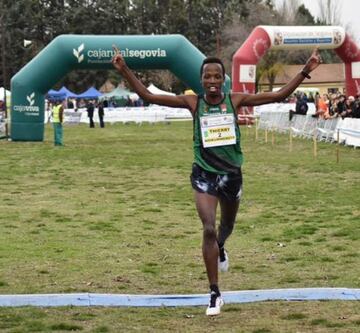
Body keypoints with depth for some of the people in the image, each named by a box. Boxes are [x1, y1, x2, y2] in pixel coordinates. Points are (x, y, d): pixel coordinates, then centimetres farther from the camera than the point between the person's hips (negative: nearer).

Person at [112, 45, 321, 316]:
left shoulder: (235, 100, -7)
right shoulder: (193, 102, -9)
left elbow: (279, 95, -7)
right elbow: (148, 96, -11)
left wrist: (306, 71, -13)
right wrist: (124, 70, -20)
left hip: (232, 174, 2)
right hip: (204, 174, -2)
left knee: (227, 225, 23)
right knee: (208, 230, -14)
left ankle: (220, 248, 62)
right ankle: (215, 294, -4)